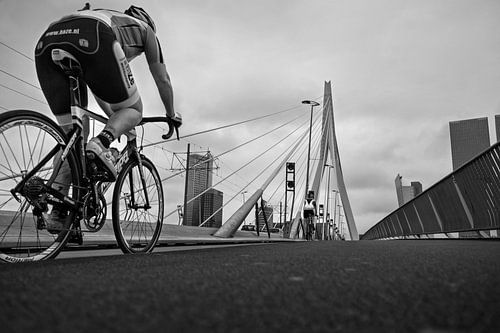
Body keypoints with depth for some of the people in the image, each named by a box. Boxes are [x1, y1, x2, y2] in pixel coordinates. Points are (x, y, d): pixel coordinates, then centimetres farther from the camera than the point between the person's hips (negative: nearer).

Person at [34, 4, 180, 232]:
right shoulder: (145, 28, 34)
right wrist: (172, 115, 49)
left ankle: (58, 213, 6)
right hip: (91, 39, -6)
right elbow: (163, 80, 35)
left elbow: (96, 84, 49)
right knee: (133, 110, 15)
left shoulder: (108, 18, 46)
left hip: (47, 42, 6)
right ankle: (101, 143, -17)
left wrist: (114, 118, 58)